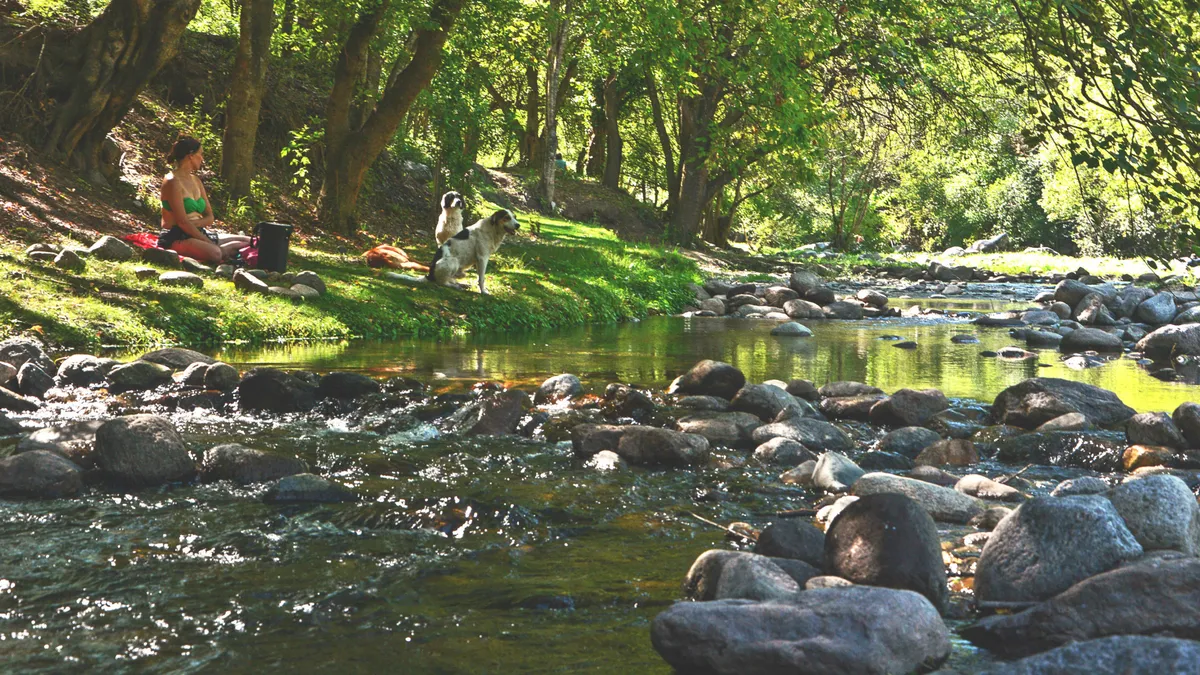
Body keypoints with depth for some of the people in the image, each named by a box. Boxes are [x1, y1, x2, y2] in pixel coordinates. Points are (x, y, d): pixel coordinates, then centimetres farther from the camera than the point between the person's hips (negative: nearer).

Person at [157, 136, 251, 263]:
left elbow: (209, 218, 12)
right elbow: (182, 222, -18)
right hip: (176, 237, -9)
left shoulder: (195, 180, 15)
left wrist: (194, 223, -11)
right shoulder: (173, 182, -11)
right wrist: (210, 243, -20)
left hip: (197, 234, 9)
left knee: (248, 242, -1)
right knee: (214, 253, -39)